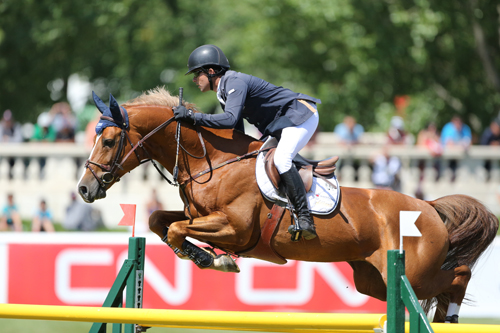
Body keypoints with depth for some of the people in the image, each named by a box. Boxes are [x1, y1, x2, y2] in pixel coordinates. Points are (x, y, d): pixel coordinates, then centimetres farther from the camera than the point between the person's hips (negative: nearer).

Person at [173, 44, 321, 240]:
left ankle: (305, 219, -35)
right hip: (278, 127, 11)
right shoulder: (224, 93, 11)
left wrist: (192, 116, -34)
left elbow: (230, 119, -37)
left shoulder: (236, 82, -21)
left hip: (301, 115, -11)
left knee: (281, 160, -31)